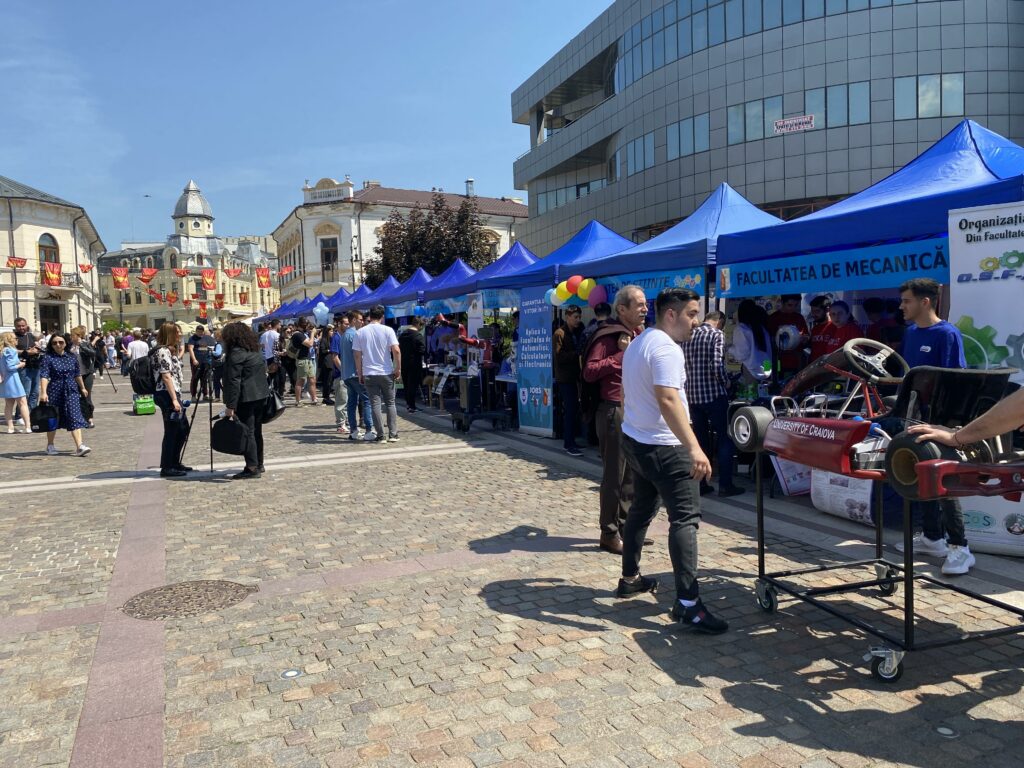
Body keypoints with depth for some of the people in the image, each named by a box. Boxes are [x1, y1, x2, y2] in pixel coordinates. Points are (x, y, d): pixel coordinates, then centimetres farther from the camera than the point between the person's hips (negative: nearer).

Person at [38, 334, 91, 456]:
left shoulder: (72, 357, 5)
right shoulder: (48, 358, -7)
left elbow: (77, 374, 18)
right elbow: (44, 376, -17)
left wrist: (82, 388, 26)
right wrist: (43, 392, -29)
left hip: (71, 391, 2)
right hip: (54, 391, -2)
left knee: (75, 418, -7)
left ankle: (79, 446, -13)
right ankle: (50, 445, 28)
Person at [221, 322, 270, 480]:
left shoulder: (236, 354, -13)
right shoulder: (256, 350, 13)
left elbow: (233, 381, -18)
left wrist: (230, 406, -17)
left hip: (246, 398, -9)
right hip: (261, 394, 9)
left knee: (247, 432, -5)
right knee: (256, 430, 16)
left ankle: (252, 468, -4)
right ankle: (258, 464, 25)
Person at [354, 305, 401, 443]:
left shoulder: (360, 332, 1)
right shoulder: (387, 330, -4)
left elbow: (357, 355, 1)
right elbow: (396, 350, -13)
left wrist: (360, 374, 8)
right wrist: (398, 369, -3)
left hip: (369, 374, 1)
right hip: (386, 373, -1)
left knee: (375, 404, 4)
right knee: (390, 403, 10)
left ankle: (380, 436, 4)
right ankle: (393, 434, 7)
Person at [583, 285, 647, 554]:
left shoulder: (639, 335, 15)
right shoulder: (608, 336, -12)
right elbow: (589, 372, -20)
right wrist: (621, 355, -21)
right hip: (614, 411, -8)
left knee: (631, 474, 13)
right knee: (614, 475, -2)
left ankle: (625, 527, 25)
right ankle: (609, 534, 8)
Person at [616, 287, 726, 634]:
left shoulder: (637, 343, 12)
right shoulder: (666, 348, -20)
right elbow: (668, 400, -32)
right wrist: (694, 447, -38)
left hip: (634, 440, 10)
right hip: (662, 447, -10)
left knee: (641, 509, 20)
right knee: (685, 518, -9)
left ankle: (630, 578, 31)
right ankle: (687, 603, -12)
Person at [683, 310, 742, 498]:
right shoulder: (717, 334, -8)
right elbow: (716, 365, -20)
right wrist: (726, 382, -3)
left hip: (692, 396, 6)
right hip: (714, 394, -6)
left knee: (700, 440, 14)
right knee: (725, 439, 6)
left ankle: (700, 484, 17)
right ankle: (725, 484, 5)